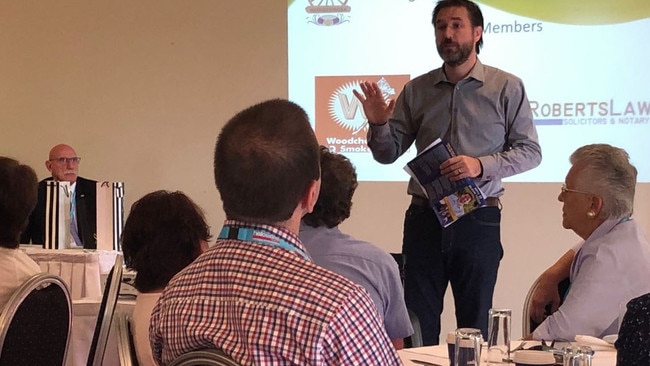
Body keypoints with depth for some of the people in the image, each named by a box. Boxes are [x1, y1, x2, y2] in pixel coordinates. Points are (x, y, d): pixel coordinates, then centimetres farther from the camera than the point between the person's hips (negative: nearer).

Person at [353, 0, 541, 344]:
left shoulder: (507, 88, -2)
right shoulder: (416, 90, 6)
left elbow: (529, 151, -4)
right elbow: (388, 154, 8)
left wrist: (481, 165, -19)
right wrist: (378, 125, -14)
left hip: (479, 221, -2)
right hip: (424, 217, 2)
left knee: (476, 323, 9)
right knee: (417, 326, 7)